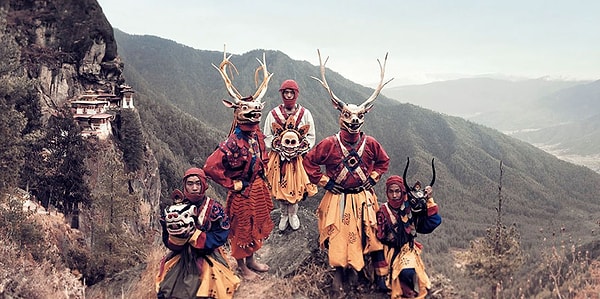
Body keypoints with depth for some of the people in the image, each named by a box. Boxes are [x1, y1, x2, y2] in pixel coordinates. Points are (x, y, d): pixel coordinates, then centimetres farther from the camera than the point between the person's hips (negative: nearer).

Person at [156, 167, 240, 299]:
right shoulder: (176, 209, -2)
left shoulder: (214, 208, -7)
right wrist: (178, 234, -26)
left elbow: (220, 237, -14)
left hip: (208, 257, -2)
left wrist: (192, 235, -22)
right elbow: (169, 243, -3)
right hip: (181, 257, 2)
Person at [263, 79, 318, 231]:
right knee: (280, 186, 6)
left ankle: (293, 214, 29)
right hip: (278, 157, 0)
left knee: (296, 187, 6)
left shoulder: (305, 114, -1)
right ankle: (284, 215, 27)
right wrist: (279, 147, -14)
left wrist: (299, 149, -14)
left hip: (298, 157, 0)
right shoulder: (273, 114, -1)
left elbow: (311, 137, 1)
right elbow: (267, 137, 2)